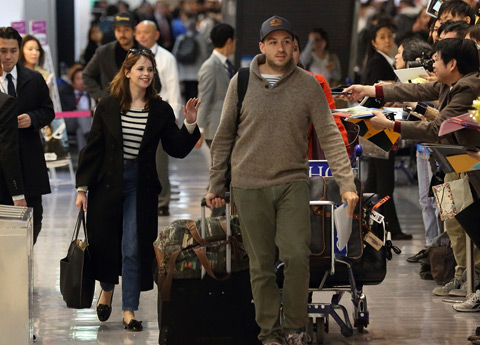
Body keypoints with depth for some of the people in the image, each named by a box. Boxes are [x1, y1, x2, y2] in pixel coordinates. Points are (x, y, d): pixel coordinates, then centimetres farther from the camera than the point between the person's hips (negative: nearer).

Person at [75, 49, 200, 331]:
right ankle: (107, 289, 38)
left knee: (133, 248, -3)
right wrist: (83, 187, -2)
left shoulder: (161, 110, 2)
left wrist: (190, 124, -14)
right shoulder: (108, 107, 0)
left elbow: (178, 149, 2)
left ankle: (129, 310, 5)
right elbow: (93, 148, 1)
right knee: (103, 241, 9)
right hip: (107, 183, 0)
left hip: (141, 185, 0)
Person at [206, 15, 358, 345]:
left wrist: (347, 183, -13)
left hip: (293, 182, 0)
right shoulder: (241, 83, 1)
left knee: (298, 256, -9)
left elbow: (330, 136, -4)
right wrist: (216, 185, 6)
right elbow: (224, 137, 6)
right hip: (250, 186, 0)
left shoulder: (308, 85, -1)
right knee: (261, 264, 4)